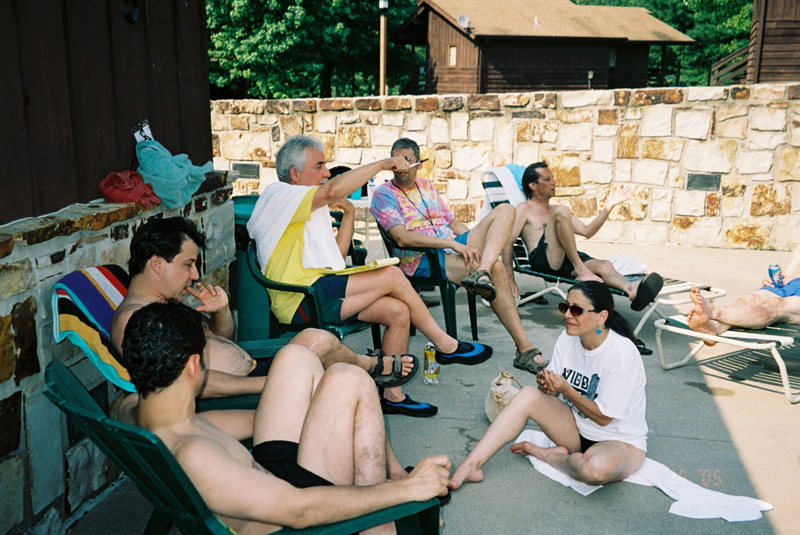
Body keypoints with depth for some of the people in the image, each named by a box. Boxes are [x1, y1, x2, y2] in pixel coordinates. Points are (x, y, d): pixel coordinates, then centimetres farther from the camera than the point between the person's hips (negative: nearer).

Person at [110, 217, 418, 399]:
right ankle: (372, 366, 11)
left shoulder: (168, 305, 18)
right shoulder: (132, 317, -14)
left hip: (253, 372, 11)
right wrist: (270, 383, -28)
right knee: (318, 342, -19)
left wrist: (222, 312, 2)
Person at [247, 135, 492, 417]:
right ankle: (445, 345, 0)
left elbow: (337, 254, 22)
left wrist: (348, 213, 11)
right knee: (391, 275, -15)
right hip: (301, 298, -9)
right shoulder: (278, 196, -4)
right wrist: (381, 164, -16)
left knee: (398, 311, -7)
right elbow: (332, 190, -23)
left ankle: (392, 394, 1)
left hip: (320, 293, 9)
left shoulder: (314, 209, 26)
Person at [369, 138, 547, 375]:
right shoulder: (383, 194, 1)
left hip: (454, 246, 7)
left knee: (505, 211, -14)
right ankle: (524, 348, -26)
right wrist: (452, 244, -22)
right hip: (422, 260, -7)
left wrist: (475, 244, 5)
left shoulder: (426, 186, 24)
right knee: (496, 268, -30)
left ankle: (481, 273, -40)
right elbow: (402, 238, -14)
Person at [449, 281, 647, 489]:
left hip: (620, 442, -5)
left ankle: (548, 456, -6)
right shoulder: (567, 338, -5)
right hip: (576, 428, 6)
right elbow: (554, 388, 0)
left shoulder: (623, 354, -23)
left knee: (596, 469, -39)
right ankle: (471, 465, -23)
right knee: (528, 395, -19)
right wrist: (545, 384, -23)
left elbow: (603, 418, -19)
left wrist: (566, 390, -29)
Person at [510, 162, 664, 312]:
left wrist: (609, 206, 20)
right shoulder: (524, 208, 11)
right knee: (561, 212, -25)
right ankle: (581, 270, -31)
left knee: (603, 265, -26)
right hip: (541, 260, -6)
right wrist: (510, 278, -15)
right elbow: (508, 241, -2)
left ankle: (632, 289, -57)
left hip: (566, 264, 6)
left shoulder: (555, 210, 33)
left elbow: (587, 231, 29)